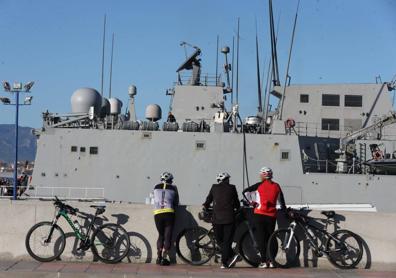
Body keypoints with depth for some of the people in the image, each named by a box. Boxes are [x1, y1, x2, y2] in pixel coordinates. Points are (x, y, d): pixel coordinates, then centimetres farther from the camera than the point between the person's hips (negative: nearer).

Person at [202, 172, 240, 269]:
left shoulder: (214, 187, 6)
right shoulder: (232, 188, 4)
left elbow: (208, 199, 17)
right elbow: (236, 202, 12)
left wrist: (205, 206, 39)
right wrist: (237, 208, 35)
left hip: (217, 218, 1)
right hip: (229, 218, 0)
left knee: (219, 240, 11)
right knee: (227, 240, 4)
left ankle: (230, 257, -1)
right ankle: (225, 262, -2)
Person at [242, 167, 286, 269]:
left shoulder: (259, 185, -3)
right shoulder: (276, 186, 7)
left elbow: (245, 192, -12)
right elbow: (282, 201, 14)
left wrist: (252, 202, -2)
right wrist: (285, 210, 26)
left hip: (259, 215, -3)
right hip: (272, 216, 3)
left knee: (261, 238, 2)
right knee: (270, 237, 13)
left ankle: (264, 262, -1)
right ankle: (270, 261, 12)